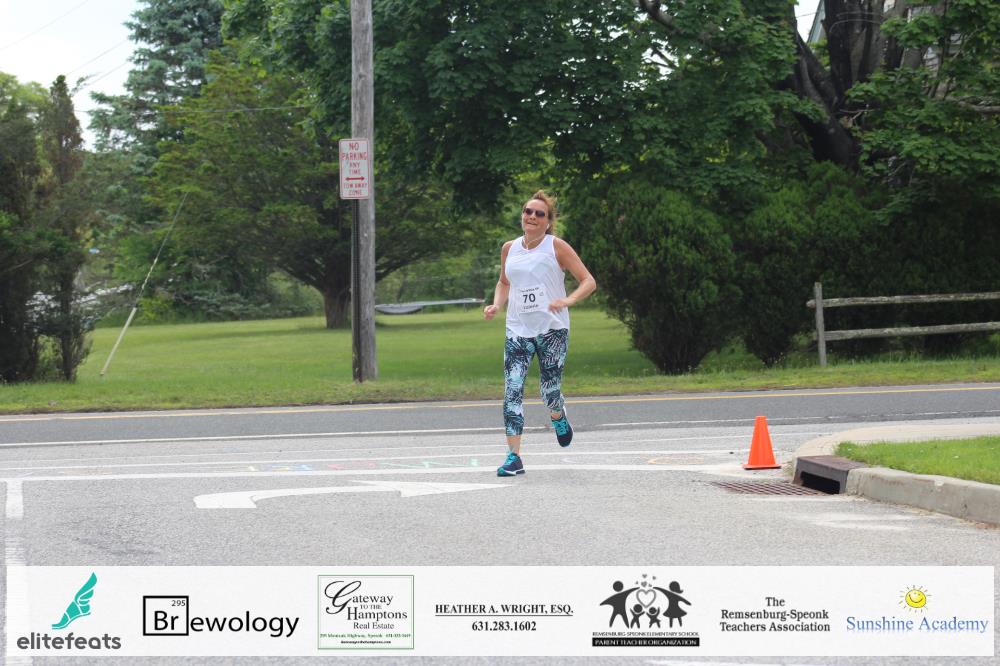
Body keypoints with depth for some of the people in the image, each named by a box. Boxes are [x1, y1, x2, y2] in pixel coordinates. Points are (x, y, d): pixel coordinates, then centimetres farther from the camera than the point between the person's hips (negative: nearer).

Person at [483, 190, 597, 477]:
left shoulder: (556, 247, -4)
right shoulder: (509, 249, 8)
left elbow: (589, 281, -6)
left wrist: (568, 300, -23)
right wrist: (496, 305, 6)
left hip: (552, 329, -3)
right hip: (518, 331, 3)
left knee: (550, 392, -1)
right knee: (512, 390, -12)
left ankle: (558, 418, 37)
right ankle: (514, 457, -12)